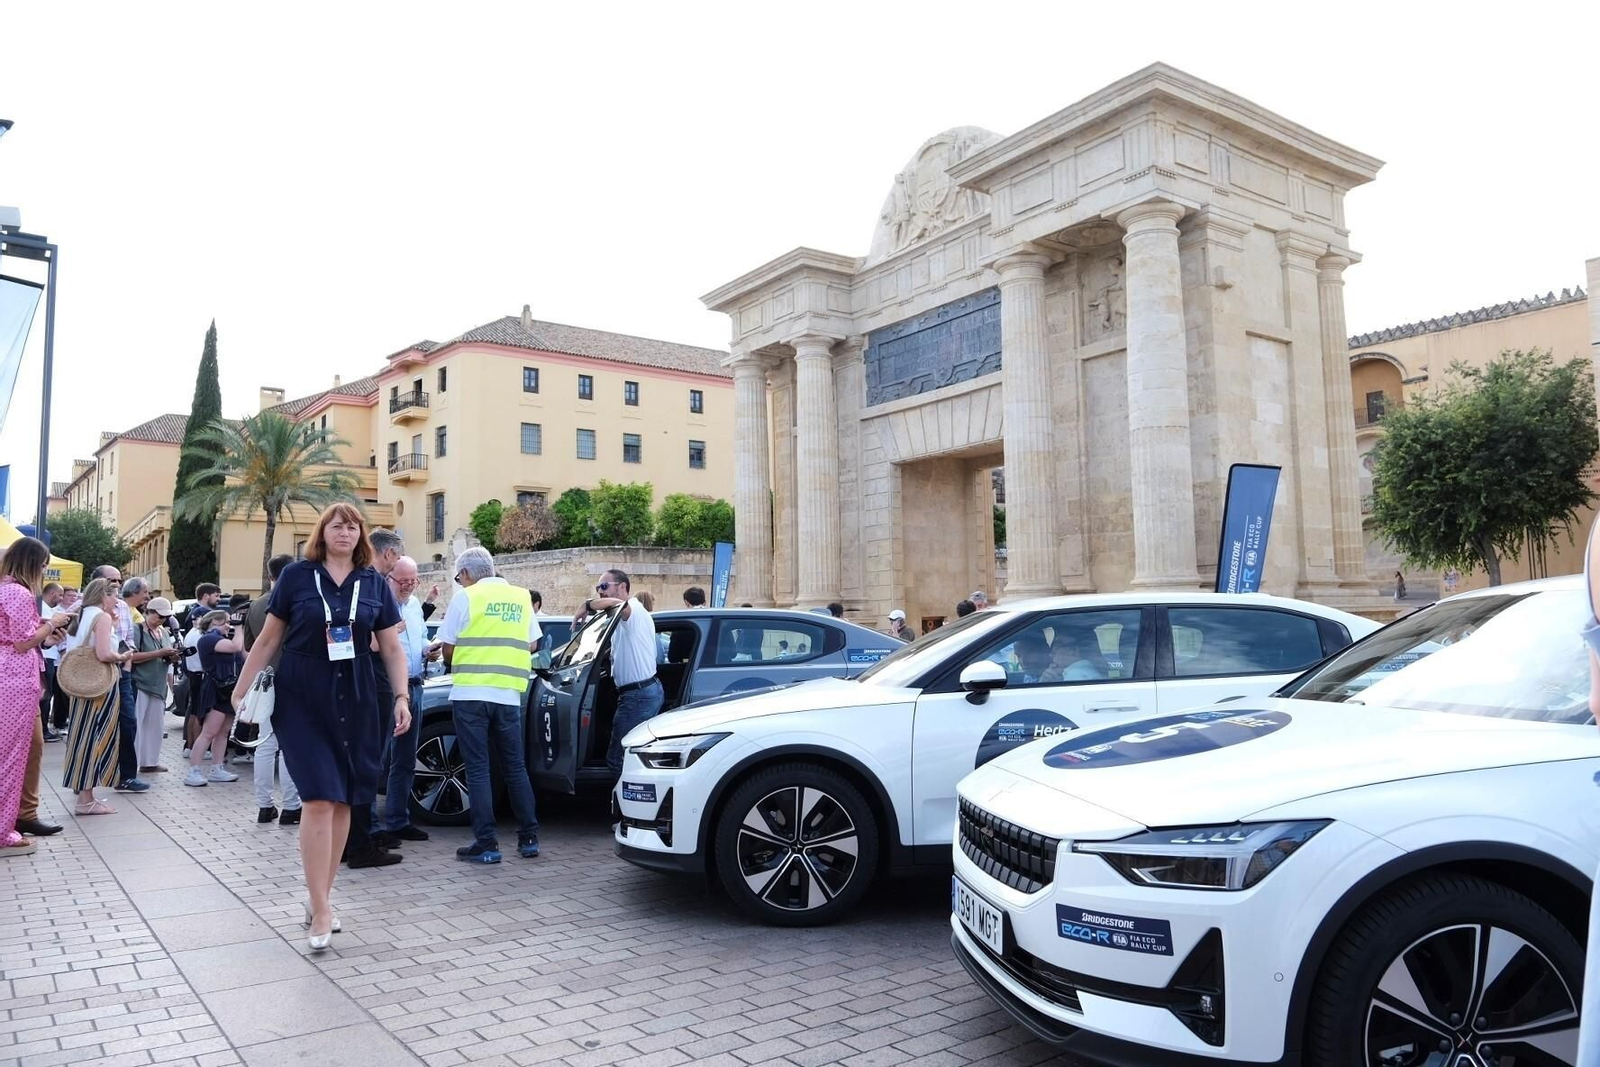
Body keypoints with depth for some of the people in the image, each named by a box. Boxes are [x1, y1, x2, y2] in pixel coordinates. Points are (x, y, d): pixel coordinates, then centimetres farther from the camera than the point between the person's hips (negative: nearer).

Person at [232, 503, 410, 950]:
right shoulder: (296, 576, -1)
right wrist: (240, 690, 3)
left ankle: (320, 898, 24)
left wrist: (401, 697, -2)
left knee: (342, 802, 8)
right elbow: (268, 640, 5)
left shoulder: (374, 584, 5)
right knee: (319, 800, -10)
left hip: (355, 702, 3)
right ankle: (320, 913, -4)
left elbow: (392, 649, 7)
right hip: (302, 700, -3)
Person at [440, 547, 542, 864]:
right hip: (509, 695, 4)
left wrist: (452, 663, 18)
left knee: (478, 769, 2)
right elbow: (531, 645, 13)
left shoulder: (465, 597, -3)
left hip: (471, 694, -4)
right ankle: (529, 838, 17)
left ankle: (486, 844, 2)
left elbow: (448, 649, -3)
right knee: (515, 767, 14)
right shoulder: (522, 597, 9)